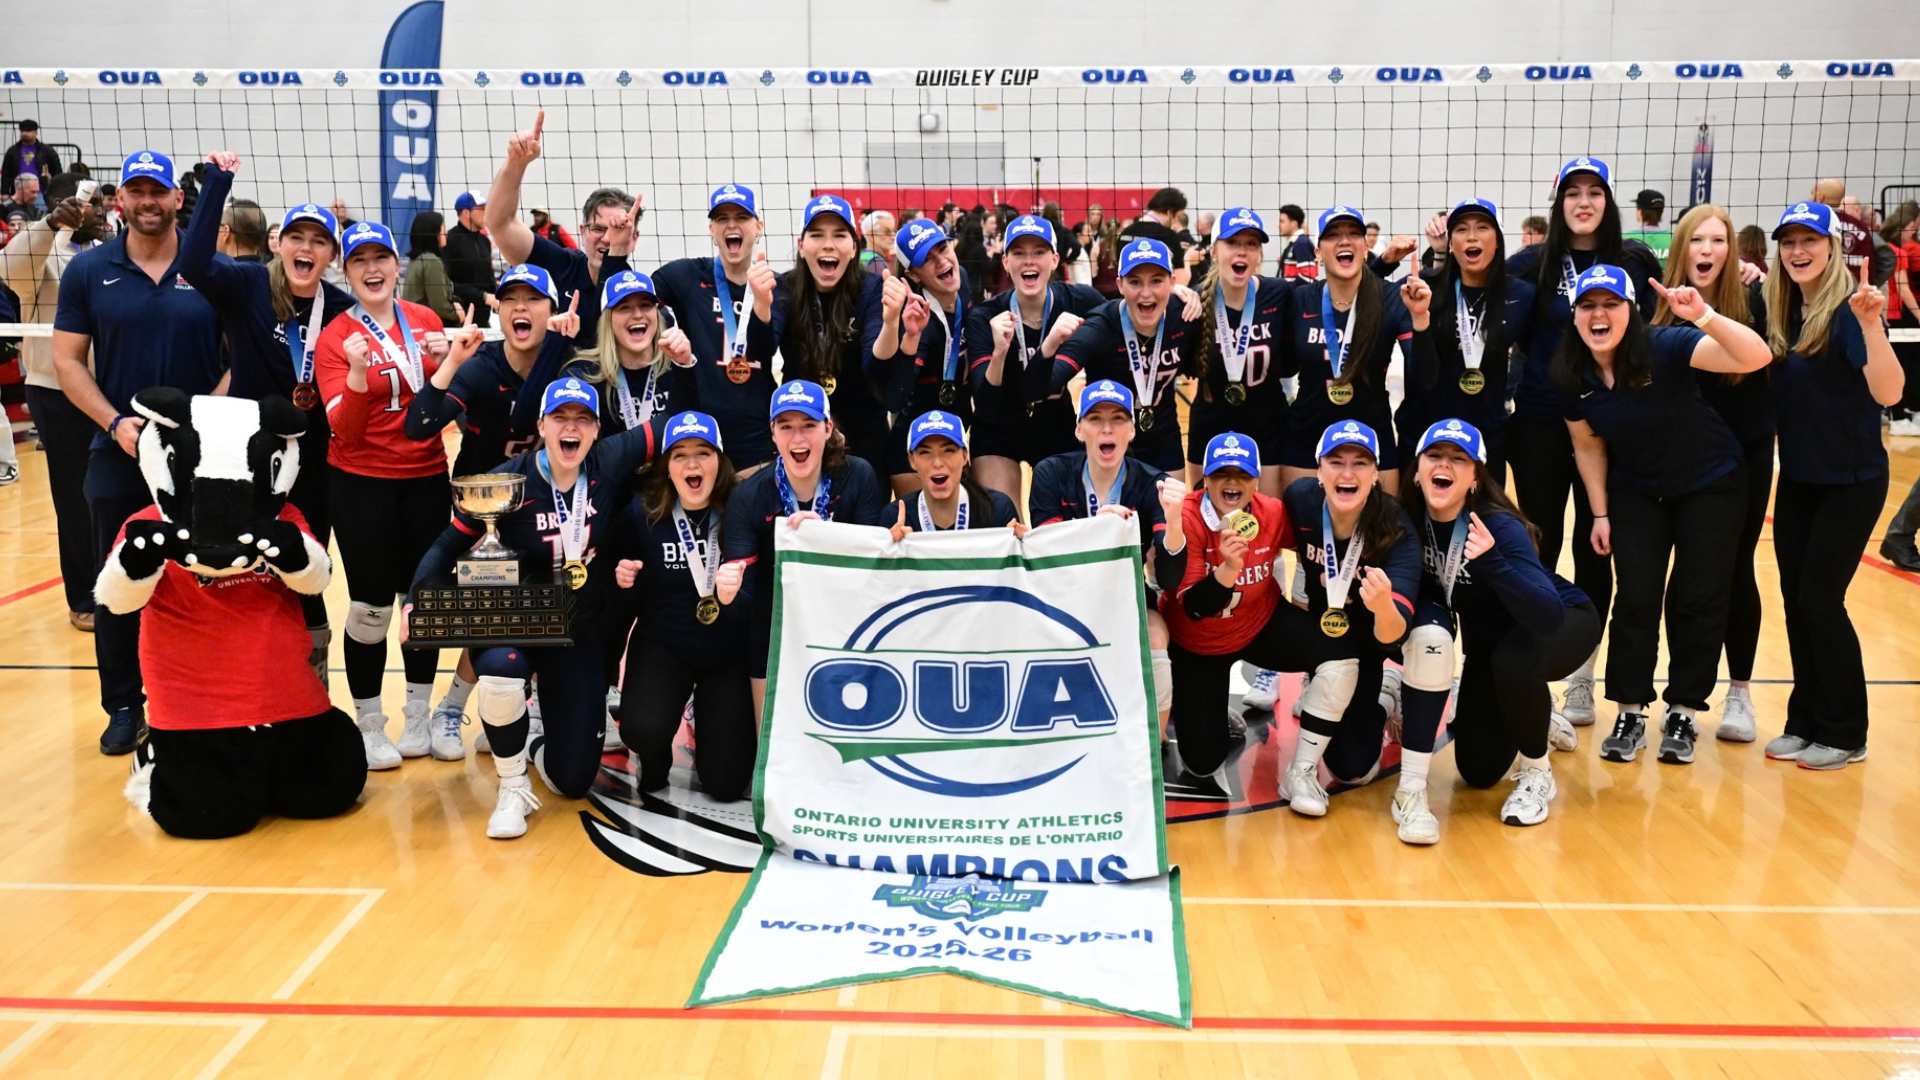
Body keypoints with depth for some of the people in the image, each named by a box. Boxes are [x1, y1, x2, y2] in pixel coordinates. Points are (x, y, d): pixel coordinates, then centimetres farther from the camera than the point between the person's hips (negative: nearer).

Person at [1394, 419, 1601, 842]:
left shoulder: (1498, 526, -34)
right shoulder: (1412, 519, -20)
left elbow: (1549, 615, -47)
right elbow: (1420, 595, -3)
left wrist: (1491, 562, -59)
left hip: (1563, 624, -5)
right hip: (1489, 637, 5)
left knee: (1513, 660, -39)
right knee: (1478, 772, -2)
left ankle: (1536, 773, -11)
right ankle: (1534, 717, 32)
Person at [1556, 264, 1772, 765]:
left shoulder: (1666, 348, -26)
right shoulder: (1573, 377, -13)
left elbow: (1756, 357, -38)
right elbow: (1588, 447, 1)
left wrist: (1703, 316, -52)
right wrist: (1600, 514, 1)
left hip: (1711, 485, -3)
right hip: (1636, 493, 3)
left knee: (1696, 599, 1)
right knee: (1636, 600, -2)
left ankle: (1684, 713, 15)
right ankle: (1631, 712, 11)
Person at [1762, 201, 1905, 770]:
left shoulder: (1847, 309, -17)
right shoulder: (1783, 310, 4)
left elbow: (1888, 392, -26)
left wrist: (1870, 323, -42)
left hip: (1850, 481, -6)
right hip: (1797, 478, 6)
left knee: (1820, 600, -4)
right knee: (1795, 598, 9)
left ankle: (1846, 734, 11)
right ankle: (1806, 721, 22)